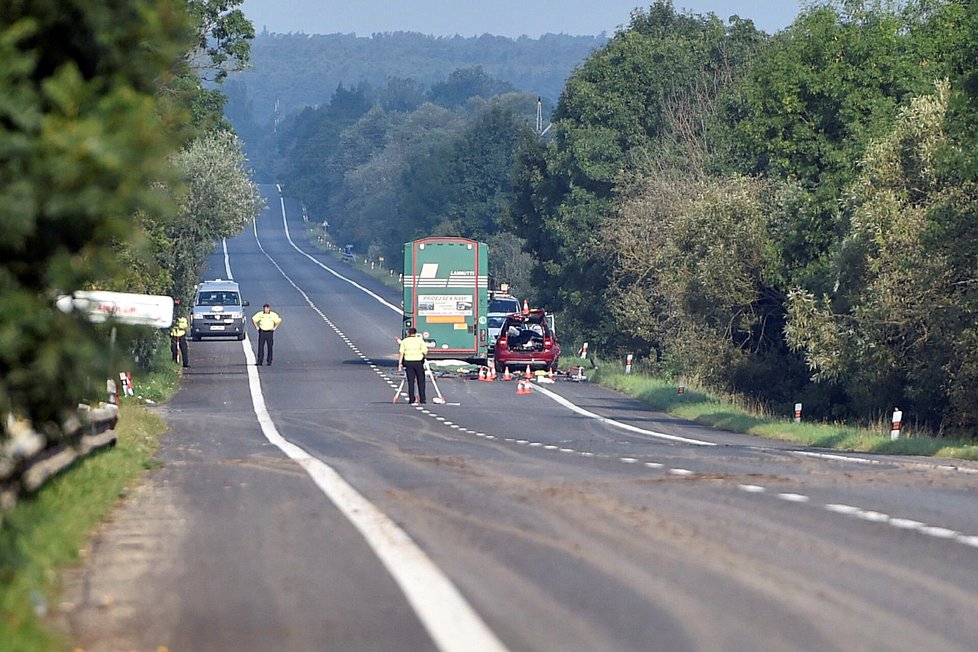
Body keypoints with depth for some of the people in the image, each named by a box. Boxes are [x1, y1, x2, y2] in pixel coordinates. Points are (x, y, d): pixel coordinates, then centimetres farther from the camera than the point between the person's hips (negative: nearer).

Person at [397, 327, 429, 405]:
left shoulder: (404, 341, 5)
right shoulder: (420, 340, -1)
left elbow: (401, 353, 0)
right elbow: (425, 352, -7)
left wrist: (400, 363, 4)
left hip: (408, 362, 1)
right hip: (418, 362, -1)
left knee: (411, 382, 5)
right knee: (421, 381, 8)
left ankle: (412, 400, 2)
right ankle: (422, 399, 7)